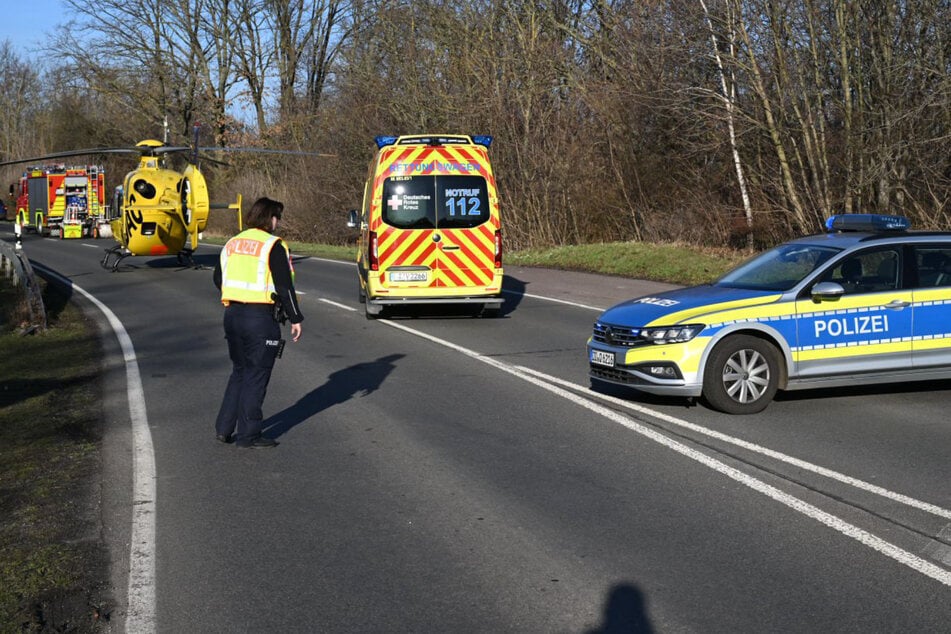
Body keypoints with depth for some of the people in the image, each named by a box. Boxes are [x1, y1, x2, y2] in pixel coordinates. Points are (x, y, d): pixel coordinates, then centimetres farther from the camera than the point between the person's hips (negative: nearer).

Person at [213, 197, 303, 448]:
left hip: (232, 314, 7)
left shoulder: (232, 244, 12)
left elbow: (218, 279, 20)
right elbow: (285, 286, -12)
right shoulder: (273, 246, -10)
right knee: (257, 375, 2)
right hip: (260, 318, -7)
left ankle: (224, 428, 18)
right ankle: (248, 435, 5)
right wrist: (295, 319, -6)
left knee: (239, 371, 19)